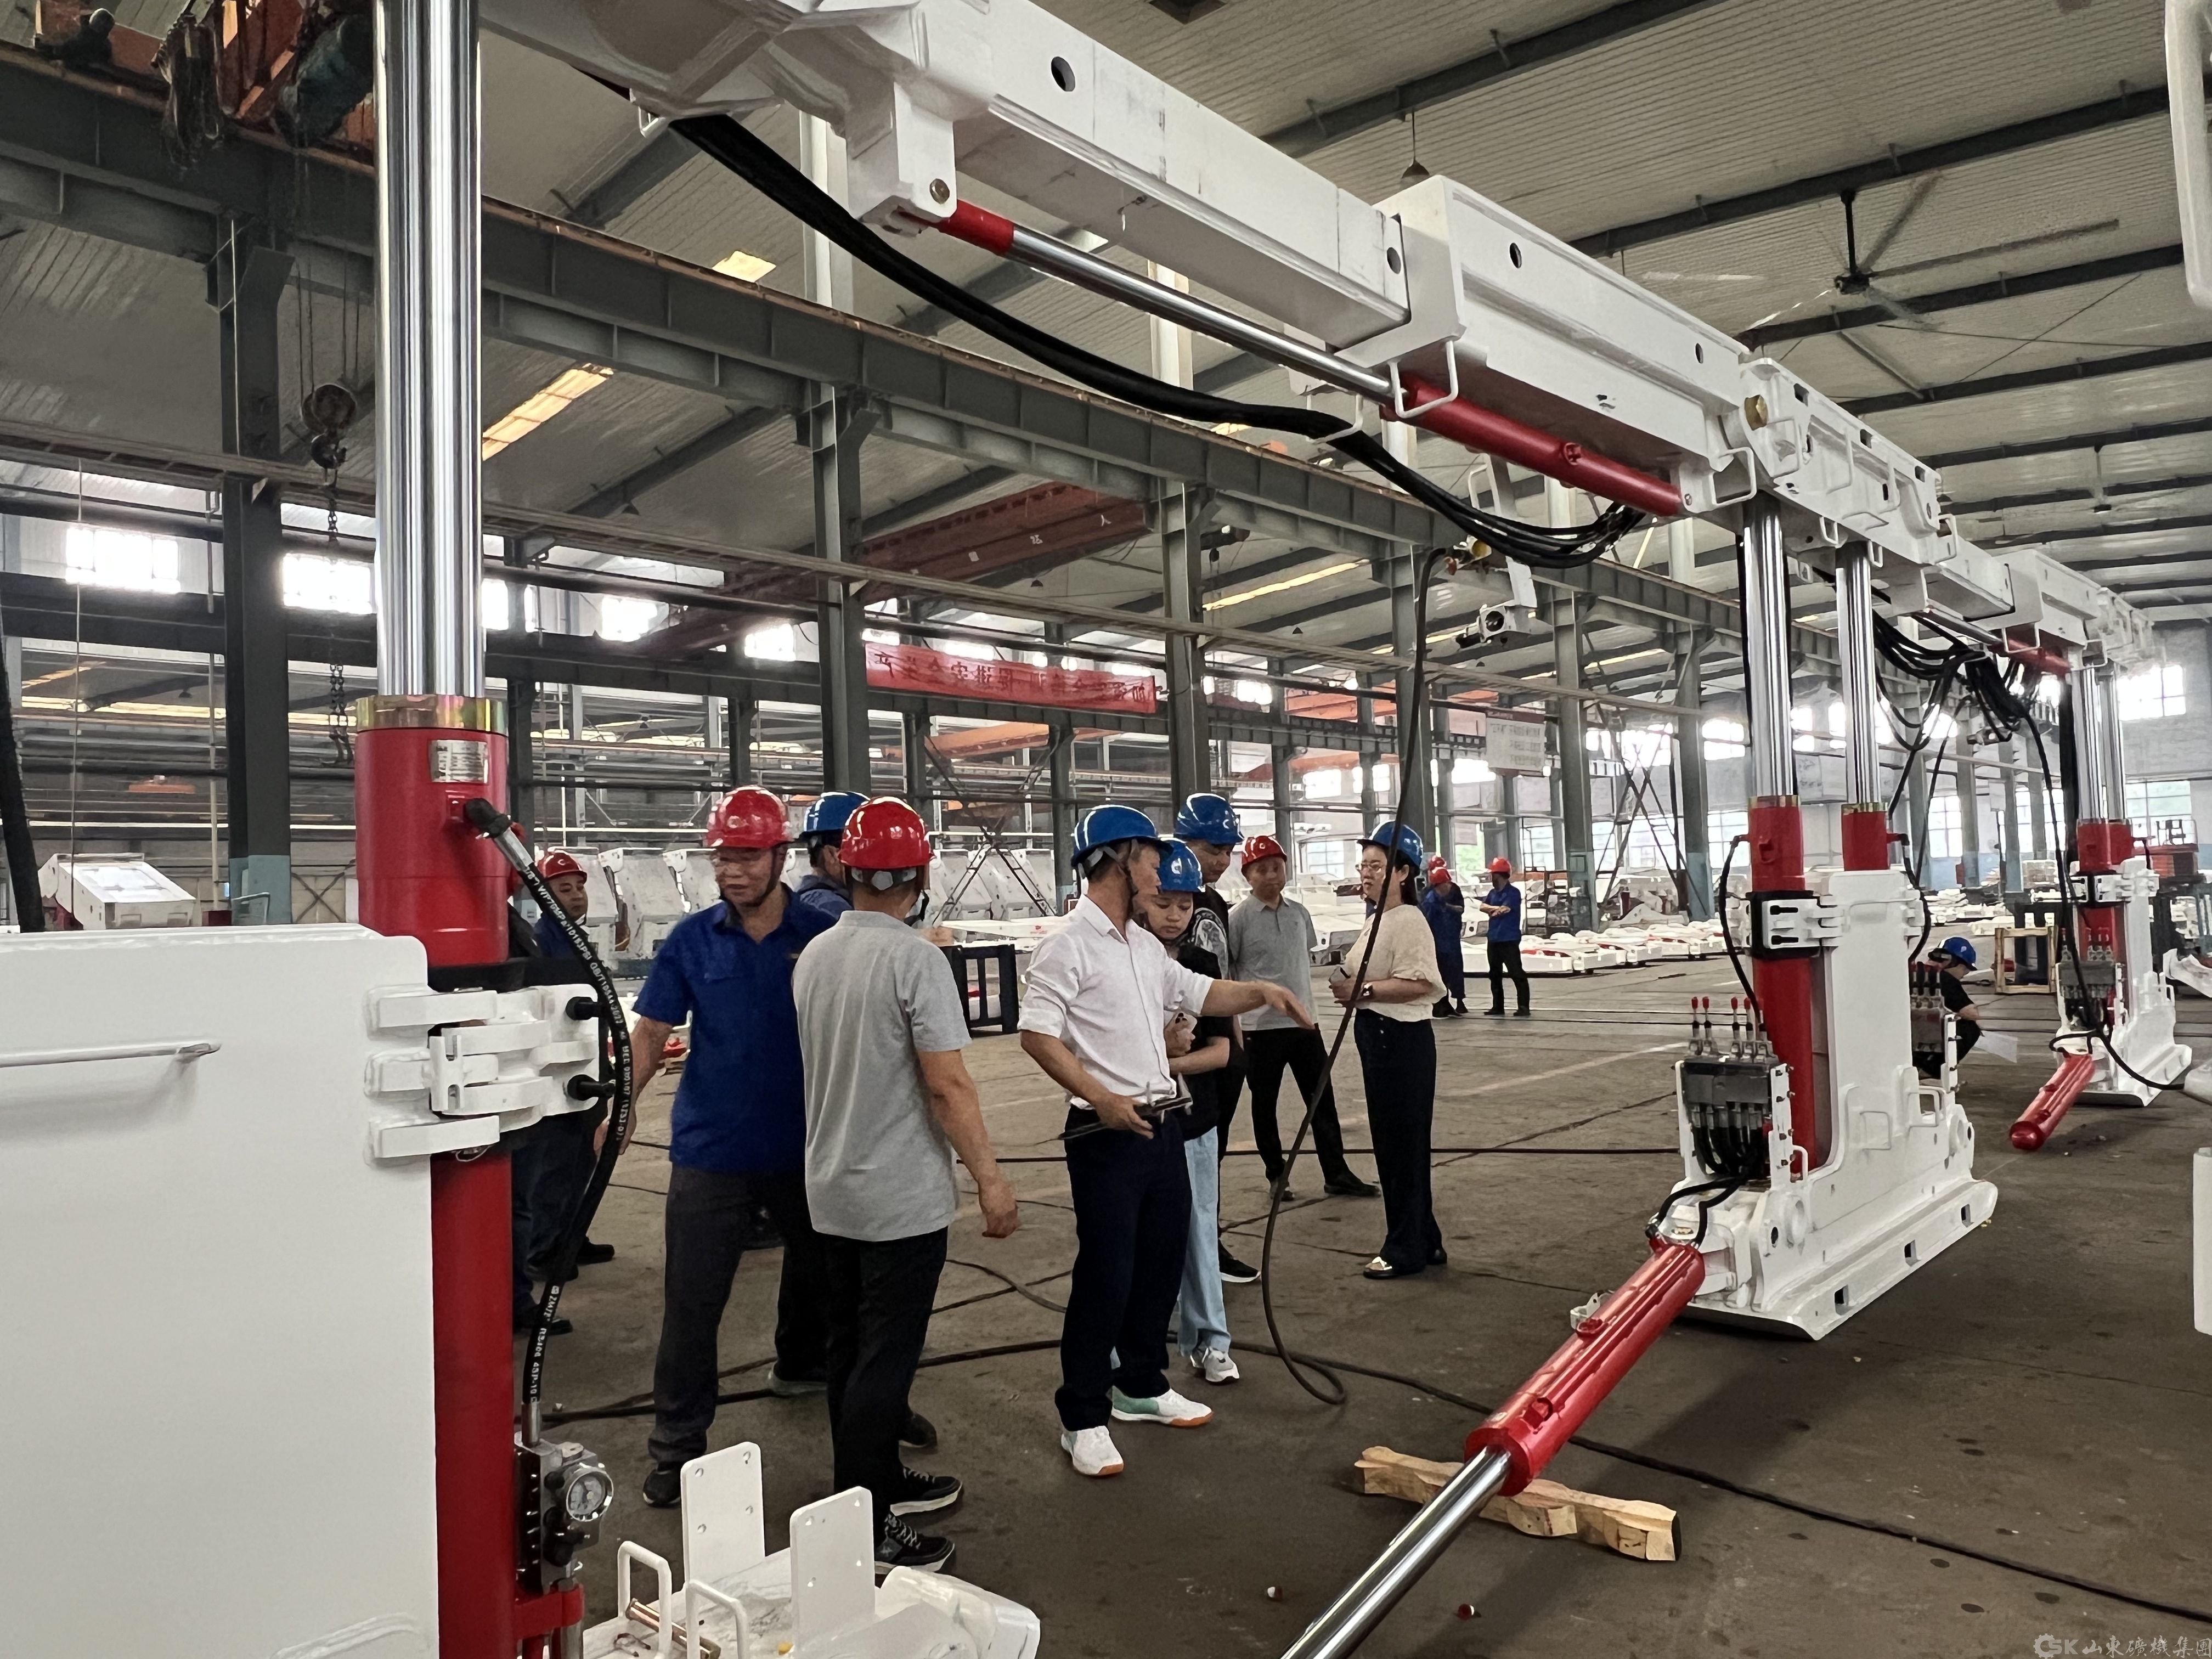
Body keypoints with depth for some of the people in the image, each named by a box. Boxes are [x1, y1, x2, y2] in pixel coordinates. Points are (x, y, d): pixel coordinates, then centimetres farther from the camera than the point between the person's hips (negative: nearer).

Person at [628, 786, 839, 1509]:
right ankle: (676, 1445, 15)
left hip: (804, 1144, 2)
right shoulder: (691, 940, -4)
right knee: (691, 1300, 1)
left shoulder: (823, 935, -6)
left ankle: (801, 1363, 50)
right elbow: (651, 1033, -5)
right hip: (710, 1147, -1)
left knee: (820, 1266, 22)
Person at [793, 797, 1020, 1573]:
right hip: (902, 1197, -7)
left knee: (852, 1348, 17)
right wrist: (990, 1180, -13)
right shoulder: (916, 958, -17)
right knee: (886, 1358, 1)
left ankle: (881, 1480, 33)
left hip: (831, 1191, 8)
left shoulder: (814, 955, 4)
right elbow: (948, 1085, -20)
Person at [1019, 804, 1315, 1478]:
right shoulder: (1069, 945, -14)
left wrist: (1261, 992, 8)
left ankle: (1141, 1386, 34)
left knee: (1163, 1261, 17)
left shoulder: (1145, 945, 14)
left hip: (1163, 1123, 9)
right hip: (1106, 1133, -9)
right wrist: (1102, 1098, -26)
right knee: (1106, 1274, -2)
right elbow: (1037, 1034, -19)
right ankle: (1083, 1417, 12)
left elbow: (1201, 993, 24)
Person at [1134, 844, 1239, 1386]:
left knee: (1199, 1230, 13)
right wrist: (1159, 1047, -23)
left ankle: (1208, 1340, 27)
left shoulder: (1204, 964, 2)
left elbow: (1220, 1050, -1)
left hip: (1194, 1122, 3)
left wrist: (1166, 1064, -16)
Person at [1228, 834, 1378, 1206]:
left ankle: (1336, 1175, 17)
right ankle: (1276, 1176, 22)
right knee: (1264, 1104, 8)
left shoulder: (1299, 912, 6)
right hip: (1260, 1027, -5)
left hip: (1304, 1022, 5)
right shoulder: (1238, 917, -10)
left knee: (1322, 1099, 8)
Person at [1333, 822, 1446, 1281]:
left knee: (1404, 1140, -1)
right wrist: (1347, 987, 3)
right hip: (1376, 1035, 11)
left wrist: (1363, 990, -25)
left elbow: (1419, 983, -26)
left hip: (1401, 1037, -11)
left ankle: (1405, 1248, 11)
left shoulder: (1408, 920, -16)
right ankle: (1422, 1240, 29)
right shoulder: (1376, 920, 15)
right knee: (1389, 1139, 16)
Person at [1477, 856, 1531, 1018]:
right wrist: (1496, 909, -11)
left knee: (1517, 973, -9)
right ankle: (1498, 1007, 20)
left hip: (1509, 940, -9)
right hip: (1494, 939, 9)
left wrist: (1491, 909, -1)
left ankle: (1523, 1007, -9)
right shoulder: (1493, 893, 14)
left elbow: (1503, 910, -18)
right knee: (1495, 974, 13)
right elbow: (1482, 906, 3)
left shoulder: (1513, 893, -10)